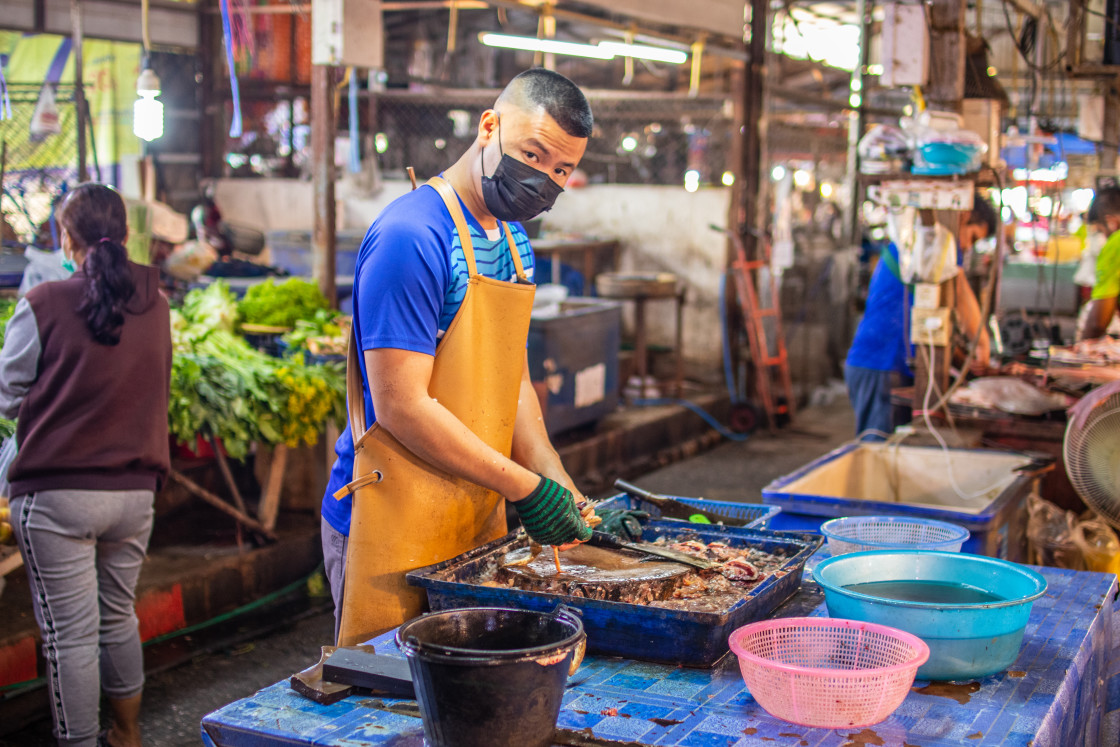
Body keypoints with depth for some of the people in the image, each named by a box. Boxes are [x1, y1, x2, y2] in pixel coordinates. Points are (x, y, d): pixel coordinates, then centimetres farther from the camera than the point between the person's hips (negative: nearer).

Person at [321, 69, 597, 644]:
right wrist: (524, 488, -17)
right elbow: (401, 408, -21)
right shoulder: (412, 236, -18)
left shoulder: (514, 243, 12)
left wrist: (556, 484, 1)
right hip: (394, 530, -8)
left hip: (480, 524, 8)